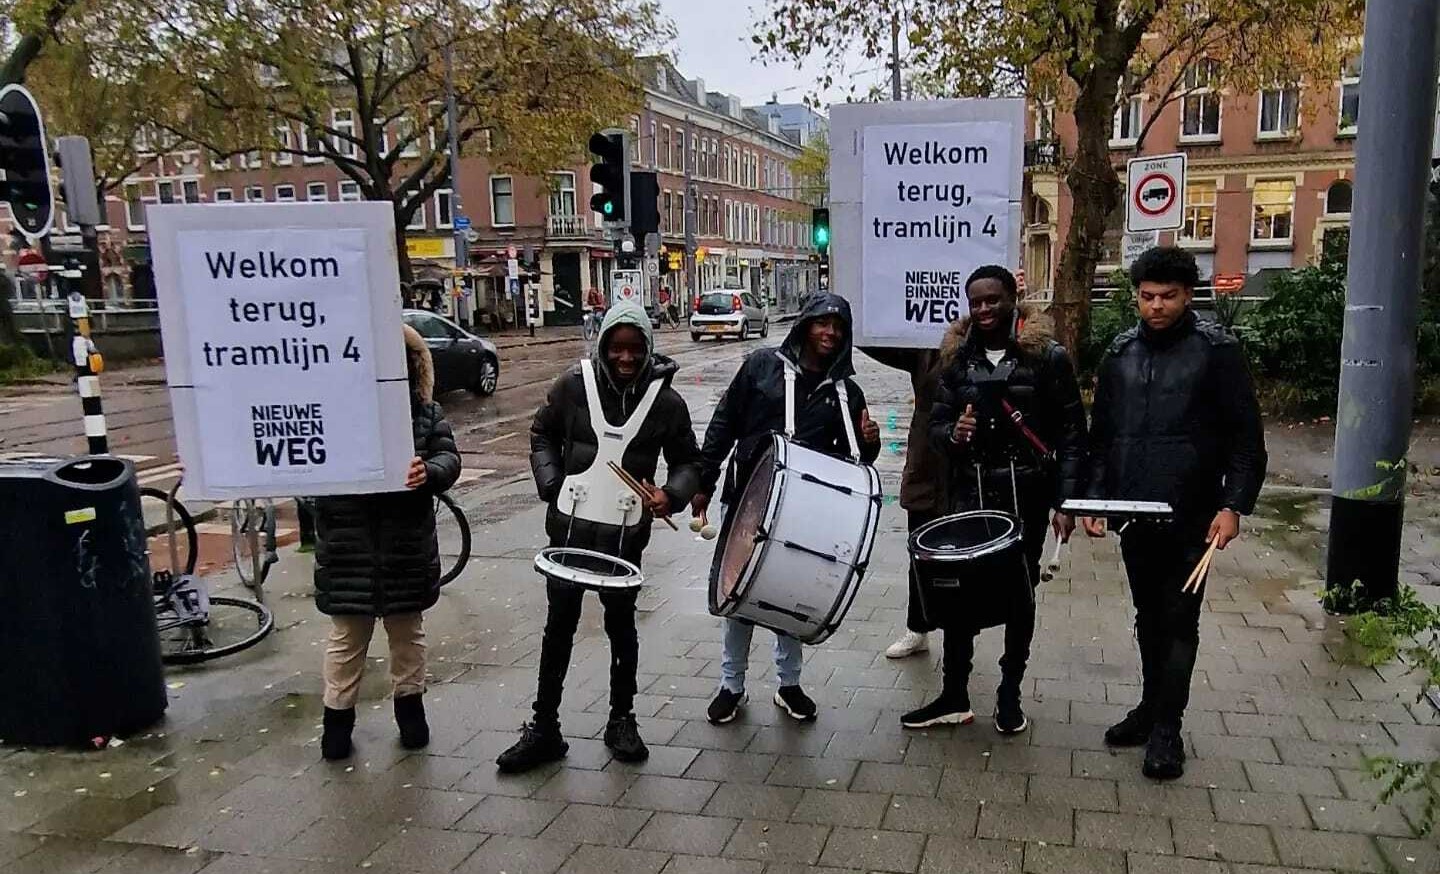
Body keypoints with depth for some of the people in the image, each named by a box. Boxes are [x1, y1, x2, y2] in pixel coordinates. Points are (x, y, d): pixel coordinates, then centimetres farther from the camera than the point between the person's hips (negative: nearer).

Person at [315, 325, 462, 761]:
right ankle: (337, 715, 27)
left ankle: (410, 704, 35)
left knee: (407, 629, 17)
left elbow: (449, 457, -8)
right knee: (347, 636, 11)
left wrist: (429, 471, -31)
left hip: (408, 544, 2)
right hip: (347, 545, -2)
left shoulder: (426, 412, 2)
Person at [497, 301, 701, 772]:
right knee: (559, 623, 7)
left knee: (621, 623, 13)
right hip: (570, 525, 0)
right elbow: (542, 435, 10)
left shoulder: (666, 401, -4)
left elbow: (688, 462, 7)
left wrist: (671, 494, -12)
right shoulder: (575, 384, -4)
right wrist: (551, 485, -1)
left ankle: (622, 720, 30)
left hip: (624, 533, 0)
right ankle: (544, 728, 19)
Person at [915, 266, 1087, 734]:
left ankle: (1009, 695, 25)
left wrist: (1066, 502, -10)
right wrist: (953, 433, -15)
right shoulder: (957, 357, 6)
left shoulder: (1048, 355, -4)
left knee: (1019, 595, 9)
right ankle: (954, 695, 16)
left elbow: (1070, 433, -5)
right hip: (968, 493, 3)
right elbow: (936, 425, 9)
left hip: (1025, 496, -2)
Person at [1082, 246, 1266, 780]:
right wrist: (1096, 498, 3)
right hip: (1132, 516, 4)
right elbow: (1101, 436, 11)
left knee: (1179, 622, 3)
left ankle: (1166, 728, 14)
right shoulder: (1120, 354, 8)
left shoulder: (1216, 351, -5)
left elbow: (1246, 439, -5)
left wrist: (1233, 505, -14)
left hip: (1191, 519, -4)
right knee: (1148, 617, 16)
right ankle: (1151, 706, 30)